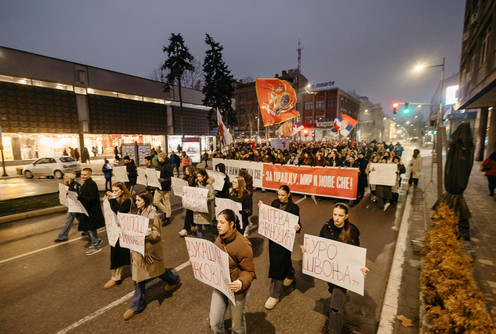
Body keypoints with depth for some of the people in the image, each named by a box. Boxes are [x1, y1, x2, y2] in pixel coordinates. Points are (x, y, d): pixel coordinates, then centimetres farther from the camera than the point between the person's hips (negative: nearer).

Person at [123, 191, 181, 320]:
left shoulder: (153, 216, -22)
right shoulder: (139, 213, 3)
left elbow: (156, 235, -21)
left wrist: (146, 233, -38)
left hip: (149, 249, -7)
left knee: (157, 271, 15)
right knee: (138, 276, 12)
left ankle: (174, 279, 44)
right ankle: (137, 305, 28)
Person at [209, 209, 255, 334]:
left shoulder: (243, 245, -27)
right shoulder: (219, 239, -4)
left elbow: (249, 272, -19)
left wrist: (240, 283, -35)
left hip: (236, 290, -5)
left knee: (237, 322, 19)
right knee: (214, 323, 15)